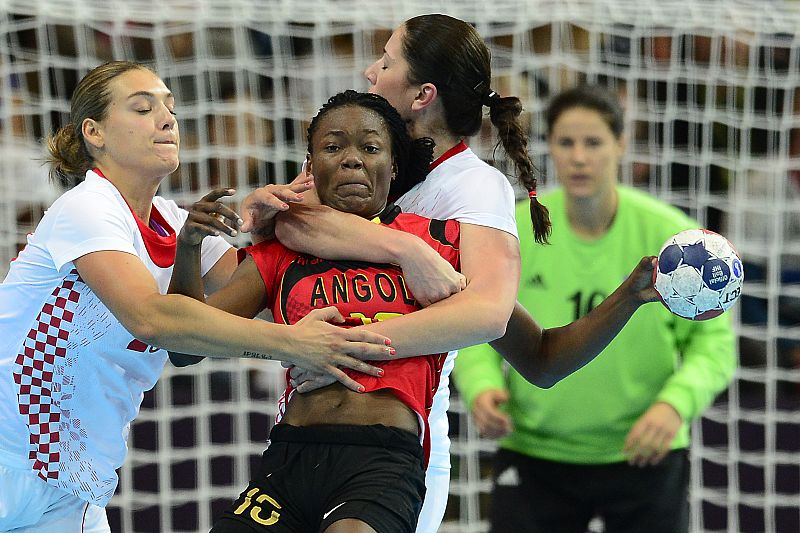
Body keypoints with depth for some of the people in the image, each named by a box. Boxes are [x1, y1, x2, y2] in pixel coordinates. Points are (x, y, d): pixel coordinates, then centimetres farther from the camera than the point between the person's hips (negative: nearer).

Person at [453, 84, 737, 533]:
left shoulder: (670, 234, -9)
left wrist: (676, 403, -22)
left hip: (643, 457, 0)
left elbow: (713, 339, -5)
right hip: (534, 457, 1)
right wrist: (481, 386, -18)